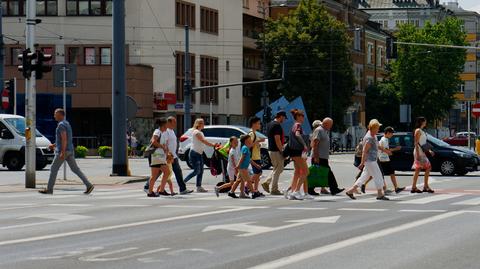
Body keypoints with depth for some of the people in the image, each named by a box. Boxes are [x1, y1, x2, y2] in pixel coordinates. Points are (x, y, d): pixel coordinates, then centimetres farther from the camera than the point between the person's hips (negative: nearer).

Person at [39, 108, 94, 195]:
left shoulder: (61, 125, -14)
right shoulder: (67, 124, 18)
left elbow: (64, 139, -23)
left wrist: (62, 152, -27)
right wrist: (54, 145, 30)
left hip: (63, 151, -9)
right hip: (70, 151, 9)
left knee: (53, 169, 2)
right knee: (75, 169, 5)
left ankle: (49, 189, 8)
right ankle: (88, 185, -5)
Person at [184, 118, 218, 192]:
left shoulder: (201, 133, 18)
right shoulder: (196, 132, -12)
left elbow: (205, 142, 13)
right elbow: (203, 141, -18)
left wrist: (213, 145, 1)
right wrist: (212, 145, -16)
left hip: (199, 154, 10)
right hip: (194, 153, -10)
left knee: (201, 171, 5)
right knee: (197, 171, -12)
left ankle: (199, 187, 6)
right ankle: (183, 182, -4)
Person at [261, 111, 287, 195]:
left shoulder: (270, 124, 14)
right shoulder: (277, 125, -18)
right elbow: (277, 140, -22)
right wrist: (282, 151, -18)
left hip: (271, 149, 10)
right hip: (276, 150, -10)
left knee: (278, 168, 19)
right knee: (277, 170, -2)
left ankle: (266, 183, 15)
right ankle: (274, 190, 2)